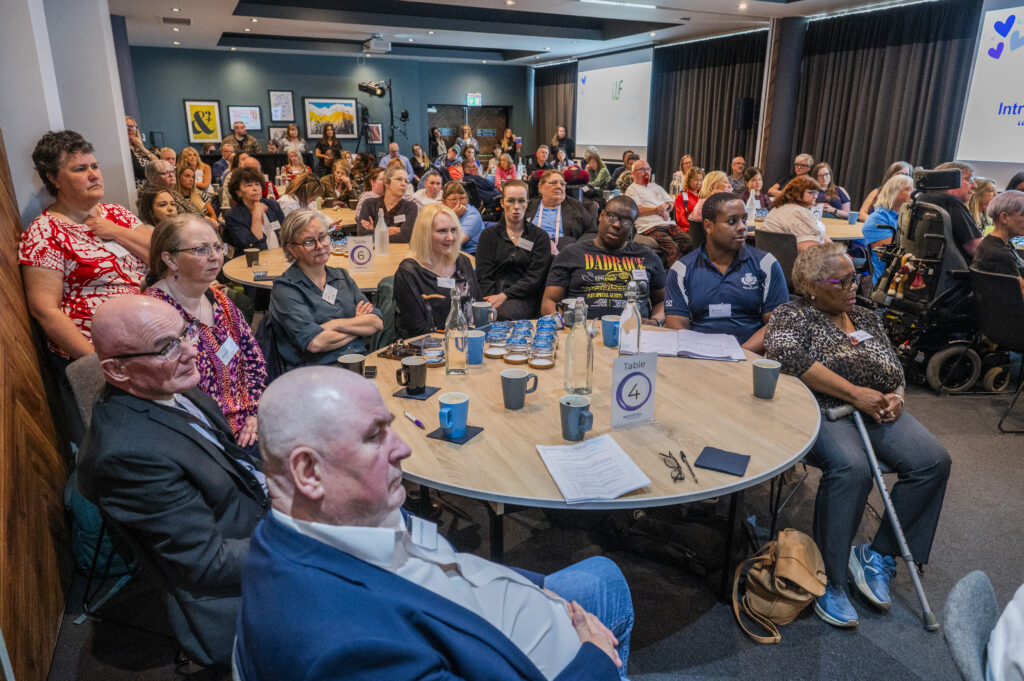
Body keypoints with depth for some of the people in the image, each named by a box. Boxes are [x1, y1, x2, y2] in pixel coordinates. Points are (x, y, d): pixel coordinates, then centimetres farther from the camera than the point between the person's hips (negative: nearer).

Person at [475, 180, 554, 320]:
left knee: (506, 311, -36)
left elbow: (535, 277, -1)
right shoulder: (489, 235, 14)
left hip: (525, 298, -1)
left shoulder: (540, 236, 11)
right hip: (494, 295, 1)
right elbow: (483, 275, 4)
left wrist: (504, 295, -14)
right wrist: (494, 299, -16)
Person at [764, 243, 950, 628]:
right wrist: (855, 393, -19)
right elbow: (787, 355, -20)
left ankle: (878, 556, -5)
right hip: (821, 410, -7)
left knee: (934, 461, -18)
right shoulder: (793, 315, 2)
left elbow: (896, 371, 27)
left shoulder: (867, 319, 23)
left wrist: (896, 397, 1)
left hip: (876, 412, 7)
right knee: (852, 468, -34)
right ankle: (829, 579, -20)